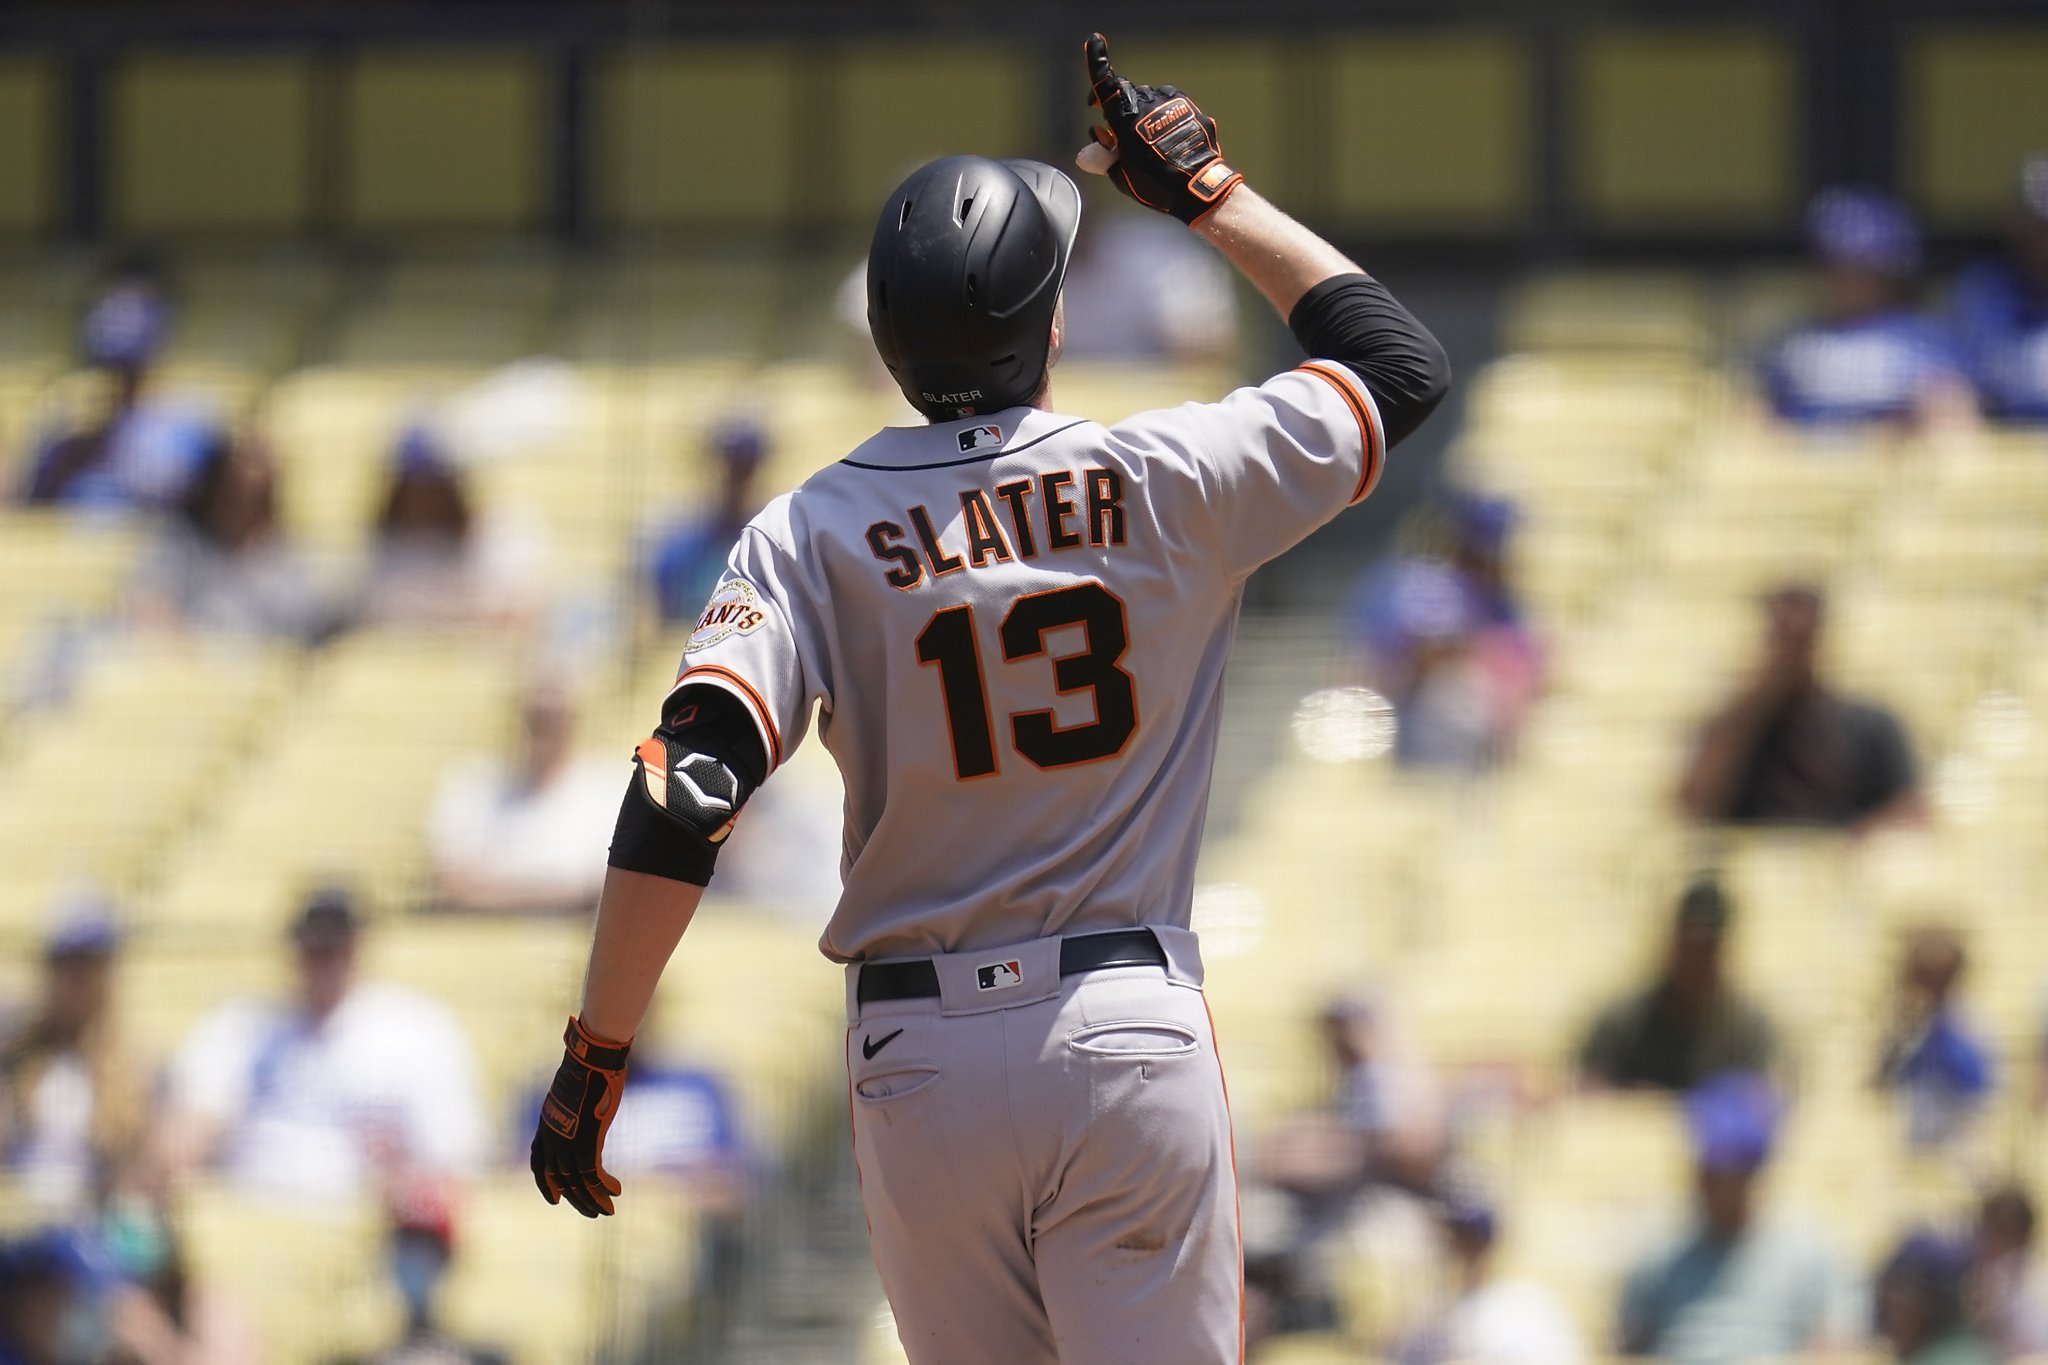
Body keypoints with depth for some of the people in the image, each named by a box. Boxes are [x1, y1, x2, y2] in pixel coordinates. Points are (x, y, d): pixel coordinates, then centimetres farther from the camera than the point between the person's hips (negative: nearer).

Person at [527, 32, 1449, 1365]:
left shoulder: (812, 533, -2)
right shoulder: (1170, 483, -2)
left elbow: (686, 795, -13)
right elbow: (1401, 361, 14)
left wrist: (594, 1058, -9)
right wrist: (1210, 191, 20)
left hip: (920, 1061, 1)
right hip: (1133, 1039, -1)